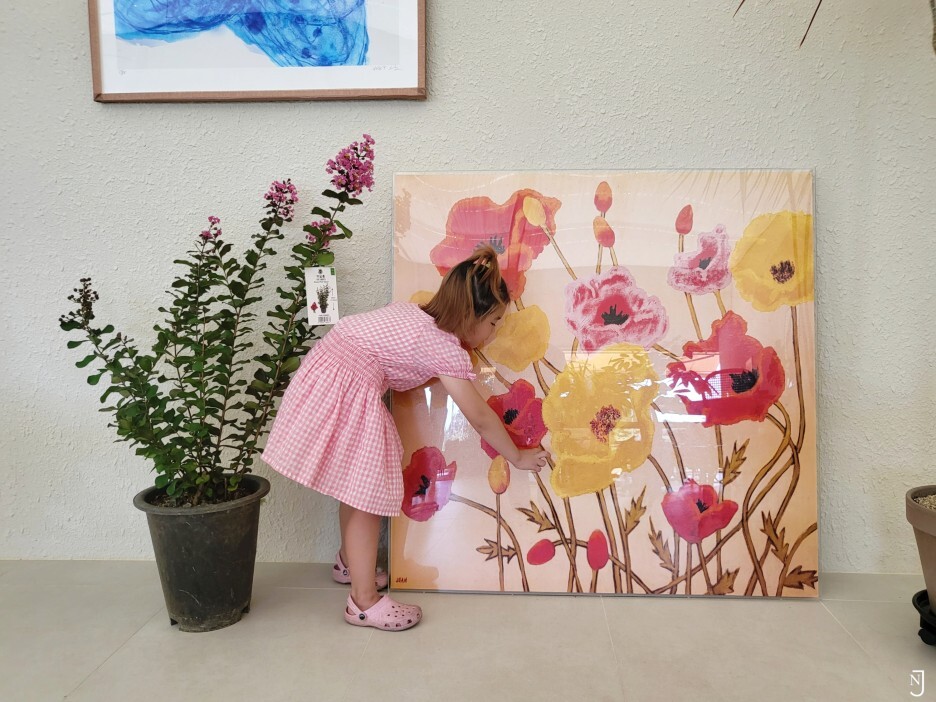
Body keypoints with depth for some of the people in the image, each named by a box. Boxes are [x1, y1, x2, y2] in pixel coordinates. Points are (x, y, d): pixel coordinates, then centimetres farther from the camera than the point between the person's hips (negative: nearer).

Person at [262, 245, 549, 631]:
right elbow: (481, 419, -2)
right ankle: (364, 602, 11)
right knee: (368, 494, 0)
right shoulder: (448, 350, -10)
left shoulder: (409, 311, 13)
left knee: (356, 485, 22)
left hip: (323, 373, 9)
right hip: (347, 391, -9)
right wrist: (518, 458, 10)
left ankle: (350, 562, 42)